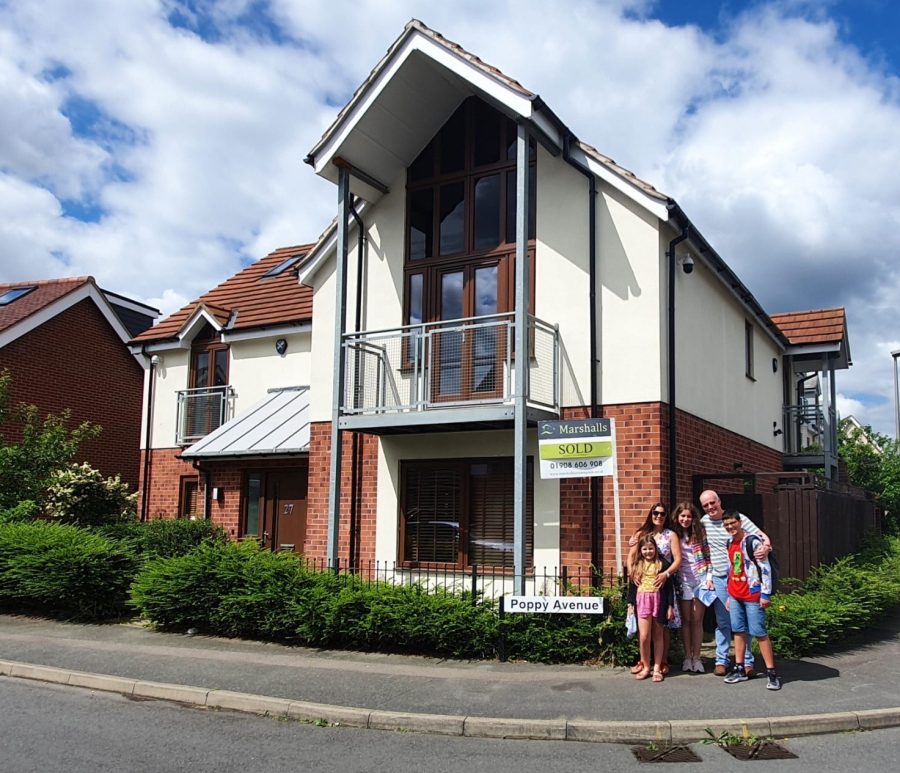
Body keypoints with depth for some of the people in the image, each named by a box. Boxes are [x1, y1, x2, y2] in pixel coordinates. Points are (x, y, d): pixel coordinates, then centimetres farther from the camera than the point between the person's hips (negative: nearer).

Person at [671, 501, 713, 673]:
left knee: (697, 621, 2)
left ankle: (696, 657, 8)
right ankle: (687, 657, 11)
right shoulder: (674, 535, 2)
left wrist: (709, 577, -2)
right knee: (686, 620, 4)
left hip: (700, 579, 0)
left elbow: (708, 556, 4)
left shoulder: (700, 533, 3)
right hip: (683, 580, 0)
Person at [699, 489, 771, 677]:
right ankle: (721, 660, 15)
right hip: (718, 578, 3)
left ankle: (747, 661, 11)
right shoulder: (704, 522, 4)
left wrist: (766, 546, -31)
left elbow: (761, 536, -12)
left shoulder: (738, 518, -7)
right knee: (722, 622, 8)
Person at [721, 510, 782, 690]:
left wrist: (765, 594, -16)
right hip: (735, 596, 7)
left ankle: (771, 672, 0)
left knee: (759, 632, -5)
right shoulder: (730, 544, 12)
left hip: (752, 595, -7)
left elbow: (765, 568, -14)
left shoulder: (752, 542, -13)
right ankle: (739, 669, 19)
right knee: (739, 631, 11)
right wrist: (729, 595, 20)